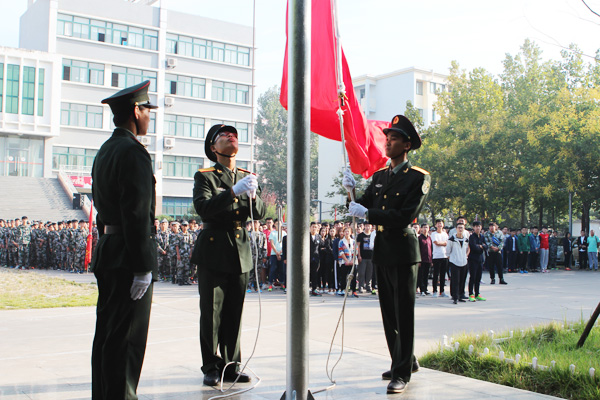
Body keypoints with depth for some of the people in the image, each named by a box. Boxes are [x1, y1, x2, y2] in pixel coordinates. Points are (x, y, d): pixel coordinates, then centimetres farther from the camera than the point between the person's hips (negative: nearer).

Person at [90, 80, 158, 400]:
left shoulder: (104, 151, 16)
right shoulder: (133, 152, -15)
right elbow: (137, 214, -20)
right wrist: (143, 267, -20)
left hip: (107, 253, 10)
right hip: (128, 256, -10)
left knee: (107, 335, 16)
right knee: (126, 339, -3)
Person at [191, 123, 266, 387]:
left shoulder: (248, 177, 15)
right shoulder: (204, 176, 1)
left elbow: (260, 214, 7)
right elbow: (203, 208, -16)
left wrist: (253, 197, -15)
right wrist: (233, 191, -26)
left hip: (240, 252, 4)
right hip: (213, 251, -4)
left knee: (235, 313, 7)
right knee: (211, 313, -1)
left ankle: (231, 365, 17)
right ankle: (212, 367, 10)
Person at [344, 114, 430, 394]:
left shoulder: (419, 178, -7)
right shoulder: (379, 176, 14)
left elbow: (405, 215, -17)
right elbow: (363, 207, 12)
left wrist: (368, 214, -20)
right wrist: (352, 192, -7)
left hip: (403, 251, -7)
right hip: (382, 251, 7)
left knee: (404, 313, -1)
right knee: (389, 313, 15)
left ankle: (403, 372, 8)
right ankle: (405, 360, 31)